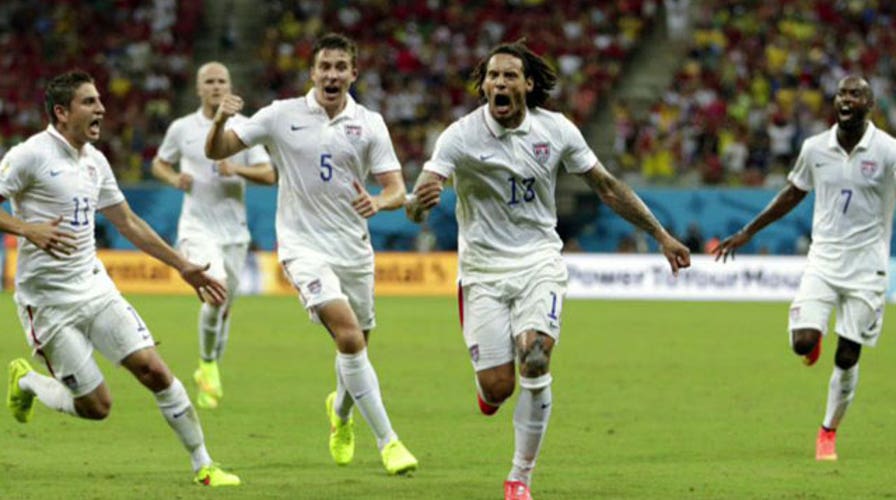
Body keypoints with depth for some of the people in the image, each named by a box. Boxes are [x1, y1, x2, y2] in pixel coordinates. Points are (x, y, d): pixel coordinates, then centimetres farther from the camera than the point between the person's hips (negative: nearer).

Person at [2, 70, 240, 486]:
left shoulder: (94, 161, 10)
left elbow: (128, 223, 20)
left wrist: (183, 266, 20)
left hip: (94, 287, 6)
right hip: (48, 301, -6)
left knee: (153, 369, -8)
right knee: (95, 406, -4)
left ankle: (202, 465, 1)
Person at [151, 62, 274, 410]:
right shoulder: (182, 128, 3)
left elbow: (268, 174, -1)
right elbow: (159, 164, 18)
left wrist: (238, 169, -19)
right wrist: (175, 179, -4)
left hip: (234, 230, 3)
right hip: (197, 227, -3)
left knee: (225, 304, 9)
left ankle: (208, 374, 28)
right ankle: (208, 366, -7)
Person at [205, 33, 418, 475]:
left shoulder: (369, 124, 1)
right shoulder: (281, 115, -3)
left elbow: (396, 189, -2)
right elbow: (216, 151, -1)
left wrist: (379, 203, -26)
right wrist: (220, 121, -23)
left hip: (355, 250, 3)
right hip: (304, 247, -3)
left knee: (356, 347, 14)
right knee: (350, 336, -22)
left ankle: (341, 410, 49)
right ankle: (386, 440, -18)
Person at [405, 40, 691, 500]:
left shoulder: (556, 130, -5)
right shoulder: (460, 137, -14)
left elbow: (606, 187, 8)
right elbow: (416, 208, -22)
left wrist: (661, 236, 9)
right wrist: (420, 202, -48)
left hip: (539, 260, 1)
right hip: (483, 268, -1)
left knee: (535, 360, -22)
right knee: (498, 388, -9)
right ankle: (486, 386, 33)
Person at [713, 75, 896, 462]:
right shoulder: (815, 148, 1)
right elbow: (793, 194, 17)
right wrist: (747, 233, 21)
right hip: (822, 261, 2)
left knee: (847, 357, 2)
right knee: (803, 342, -15)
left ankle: (829, 431, 22)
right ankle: (815, 339, 23)